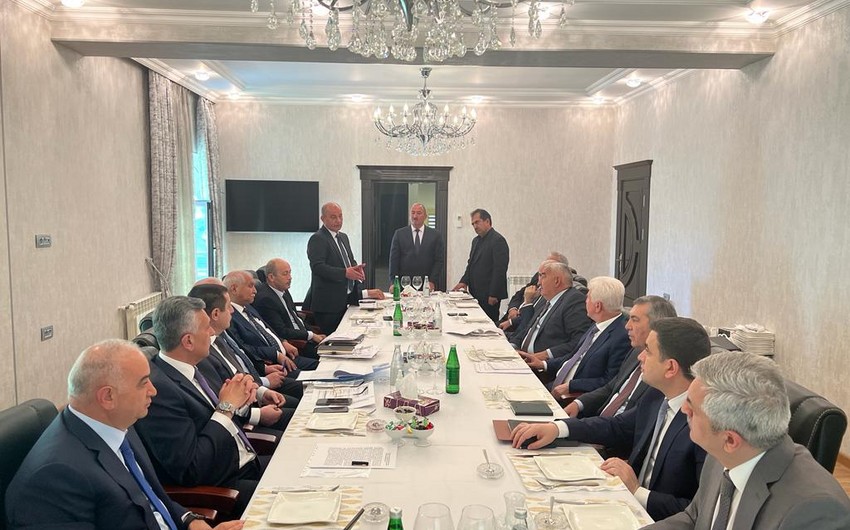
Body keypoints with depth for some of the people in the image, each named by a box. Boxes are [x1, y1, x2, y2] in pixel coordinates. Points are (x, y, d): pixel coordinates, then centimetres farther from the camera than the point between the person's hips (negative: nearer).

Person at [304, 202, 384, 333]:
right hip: (328, 303, -8)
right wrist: (345, 273, -32)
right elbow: (317, 267, -23)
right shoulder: (317, 239, -11)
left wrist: (357, 267, 1)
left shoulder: (343, 237, 18)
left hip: (346, 298, 8)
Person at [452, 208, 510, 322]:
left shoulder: (498, 240, -11)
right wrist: (464, 281, 4)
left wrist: (493, 295, -18)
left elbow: (500, 269, -16)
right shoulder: (476, 240, 17)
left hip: (489, 296, -8)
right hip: (476, 293, 8)